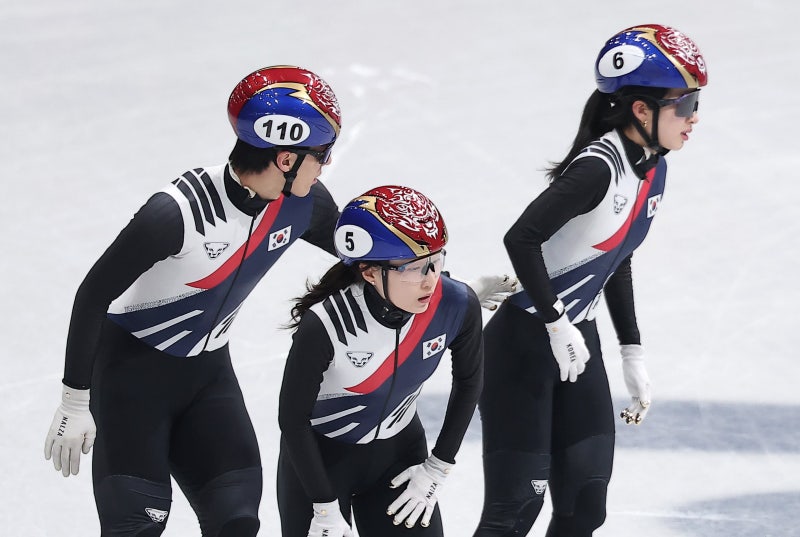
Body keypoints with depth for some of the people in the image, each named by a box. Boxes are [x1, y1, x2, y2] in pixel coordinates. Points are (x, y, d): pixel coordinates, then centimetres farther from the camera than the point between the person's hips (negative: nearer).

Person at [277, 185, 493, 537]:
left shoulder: (457, 307, -22)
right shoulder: (325, 324, -31)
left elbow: (468, 381, -1)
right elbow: (293, 418, -18)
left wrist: (438, 468, 0)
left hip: (399, 452, 3)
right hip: (317, 457, -3)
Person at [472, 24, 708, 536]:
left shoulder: (654, 168, 4)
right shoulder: (599, 167, -24)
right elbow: (522, 238, -29)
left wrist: (632, 354, 13)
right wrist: (557, 325, -24)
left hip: (578, 338, 9)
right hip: (524, 341, -9)